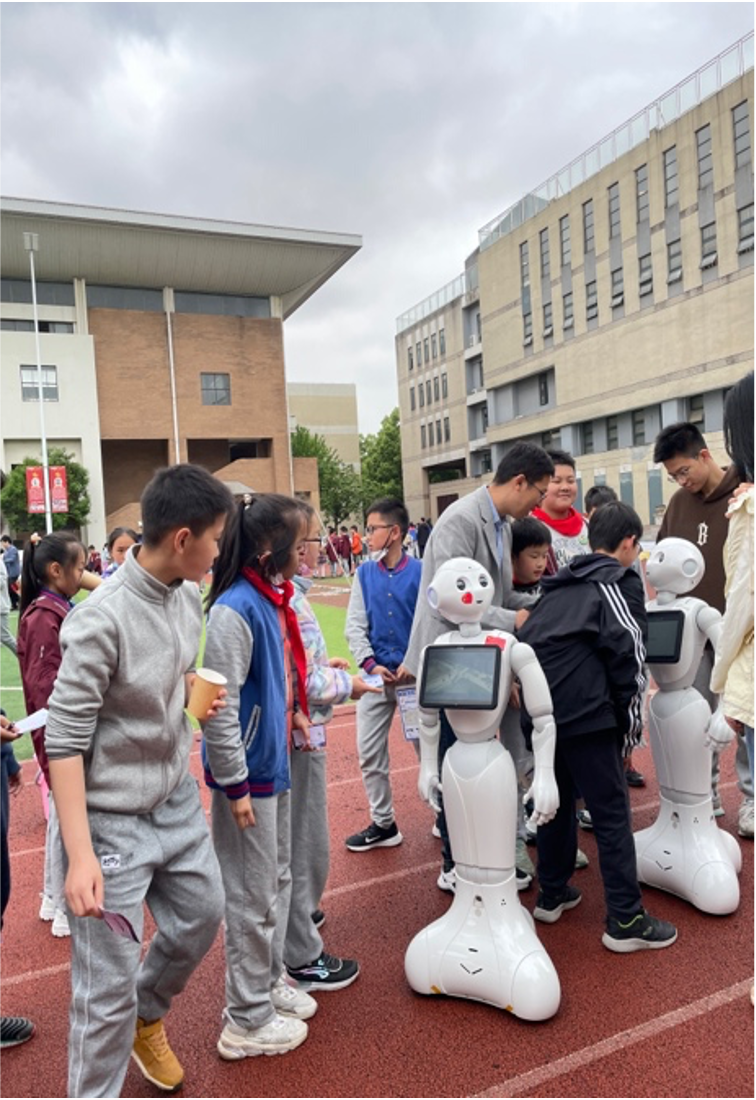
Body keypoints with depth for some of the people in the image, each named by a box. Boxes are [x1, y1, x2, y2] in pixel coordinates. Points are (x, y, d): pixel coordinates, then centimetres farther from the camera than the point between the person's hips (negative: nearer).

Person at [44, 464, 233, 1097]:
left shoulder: (188, 595, -3)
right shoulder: (102, 619, -25)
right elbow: (64, 741, -21)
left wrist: (193, 690, -6)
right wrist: (80, 855, -23)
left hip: (178, 801, 8)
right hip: (113, 820, -7)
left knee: (201, 916, 23)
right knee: (109, 986, 4)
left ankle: (147, 1018, 51)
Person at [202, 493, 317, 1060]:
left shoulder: (276, 599, 3)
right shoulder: (235, 609, -23)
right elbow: (220, 706, -22)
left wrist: (293, 711, 6)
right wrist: (235, 785, -18)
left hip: (276, 763, 8)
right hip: (249, 771, -8)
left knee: (278, 880, 22)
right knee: (253, 896, 8)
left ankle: (271, 981, 43)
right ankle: (248, 1020, 27)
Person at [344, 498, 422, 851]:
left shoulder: (421, 572, -8)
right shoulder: (364, 573, 2)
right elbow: (355, 625, 1)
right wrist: (370, 664, -12)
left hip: (416, 674, -4)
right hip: (376, 675, 4)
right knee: (369, 752, 9)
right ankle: (383, 823, 26)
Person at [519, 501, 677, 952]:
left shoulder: (560, 585, 18)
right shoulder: (620, 581, -2)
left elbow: (532, 641, 18)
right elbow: (628, 652, -10)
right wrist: (632, 716, 0)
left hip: (542, 710, 7)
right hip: (586, 713, -7)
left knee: (557, 802, 21)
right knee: (612, 814, 3)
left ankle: (552, 895, 32)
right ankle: (627, 921, 11)